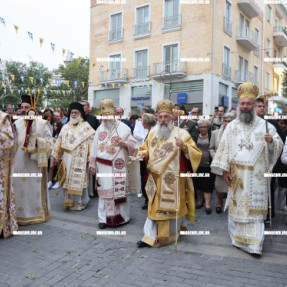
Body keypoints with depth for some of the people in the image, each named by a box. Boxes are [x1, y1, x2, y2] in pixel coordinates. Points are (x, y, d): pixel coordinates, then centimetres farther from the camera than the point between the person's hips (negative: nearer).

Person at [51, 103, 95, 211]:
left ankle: (80, 202, 12)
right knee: (67, 181, 7)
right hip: (67, 160, 4)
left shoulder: (86, 127, 0)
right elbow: (59, 142, 15)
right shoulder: (65, 127, 14)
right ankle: (70, 202, 21)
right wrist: (54, 156, 10)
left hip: (80, 160, -4)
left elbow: (92, 143, -6)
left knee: (79, 181, -2)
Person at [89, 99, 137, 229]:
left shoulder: (123, 128, 0)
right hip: (103, 165, 3)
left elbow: (133, 143, 2)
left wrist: (125, 144, -19)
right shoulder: (100, 129, 11)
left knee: (119, 189, 3)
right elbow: (95, 147, 12)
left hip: (118, 165, -2)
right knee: (104, 190, 4)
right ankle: (104, 218, 12)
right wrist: (93, 164, 9)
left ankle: (121, 216, 18)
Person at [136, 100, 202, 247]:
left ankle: (172, 233, 26)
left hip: (174, 180, -4)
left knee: (173, 206, 6)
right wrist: (143, 153, -2)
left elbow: (196, 153, -8)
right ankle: (150, 237, 18)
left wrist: (184, 146, -26)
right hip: (156, 179, 4)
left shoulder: (181, 133, -4)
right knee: (155, 207, 8)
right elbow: (146, 150, 21)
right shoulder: (153, 134, 10)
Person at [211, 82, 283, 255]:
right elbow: (224, 148, 3)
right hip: (236, 175, 2)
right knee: (237, 206, 9)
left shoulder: (264, 125, 2)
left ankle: (255, 244, 9)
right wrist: (224, 170, -3)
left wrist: (272, 141, -21)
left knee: (255, 208, 1)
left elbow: (279, 145, 3)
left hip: (257, 176, -1)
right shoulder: (232, 126, 6)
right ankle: (239, 239, 25)